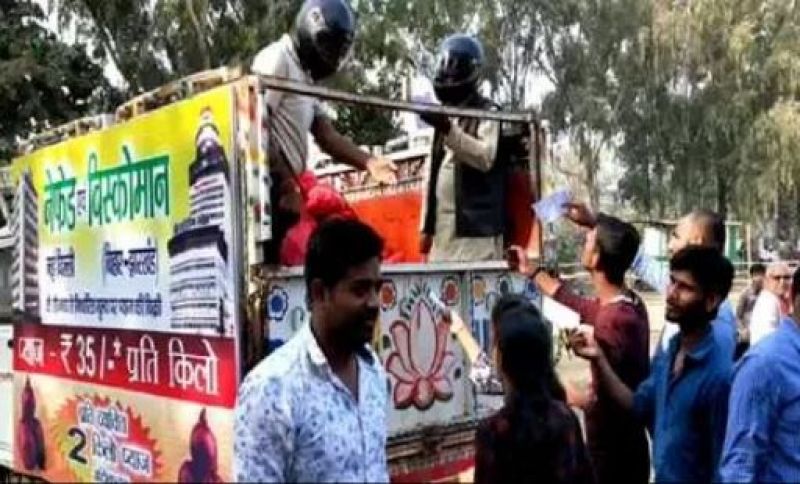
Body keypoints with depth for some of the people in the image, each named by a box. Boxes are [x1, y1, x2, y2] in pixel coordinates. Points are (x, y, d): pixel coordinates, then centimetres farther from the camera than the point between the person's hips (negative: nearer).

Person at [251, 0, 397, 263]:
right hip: (271, 189, -10)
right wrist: (286, 184, -16)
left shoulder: (305, 77, 23)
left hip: (287, 189, 10)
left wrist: (368, 162, 3)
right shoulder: (277, 59, -6)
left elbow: (328, 136, 18)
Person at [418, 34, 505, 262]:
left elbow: (485, 157, -20)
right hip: (442, 228, 7)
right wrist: (426, 225, 17)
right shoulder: (444, 116, 20)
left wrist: (448, 129, -31)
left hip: (476, 228, -7)